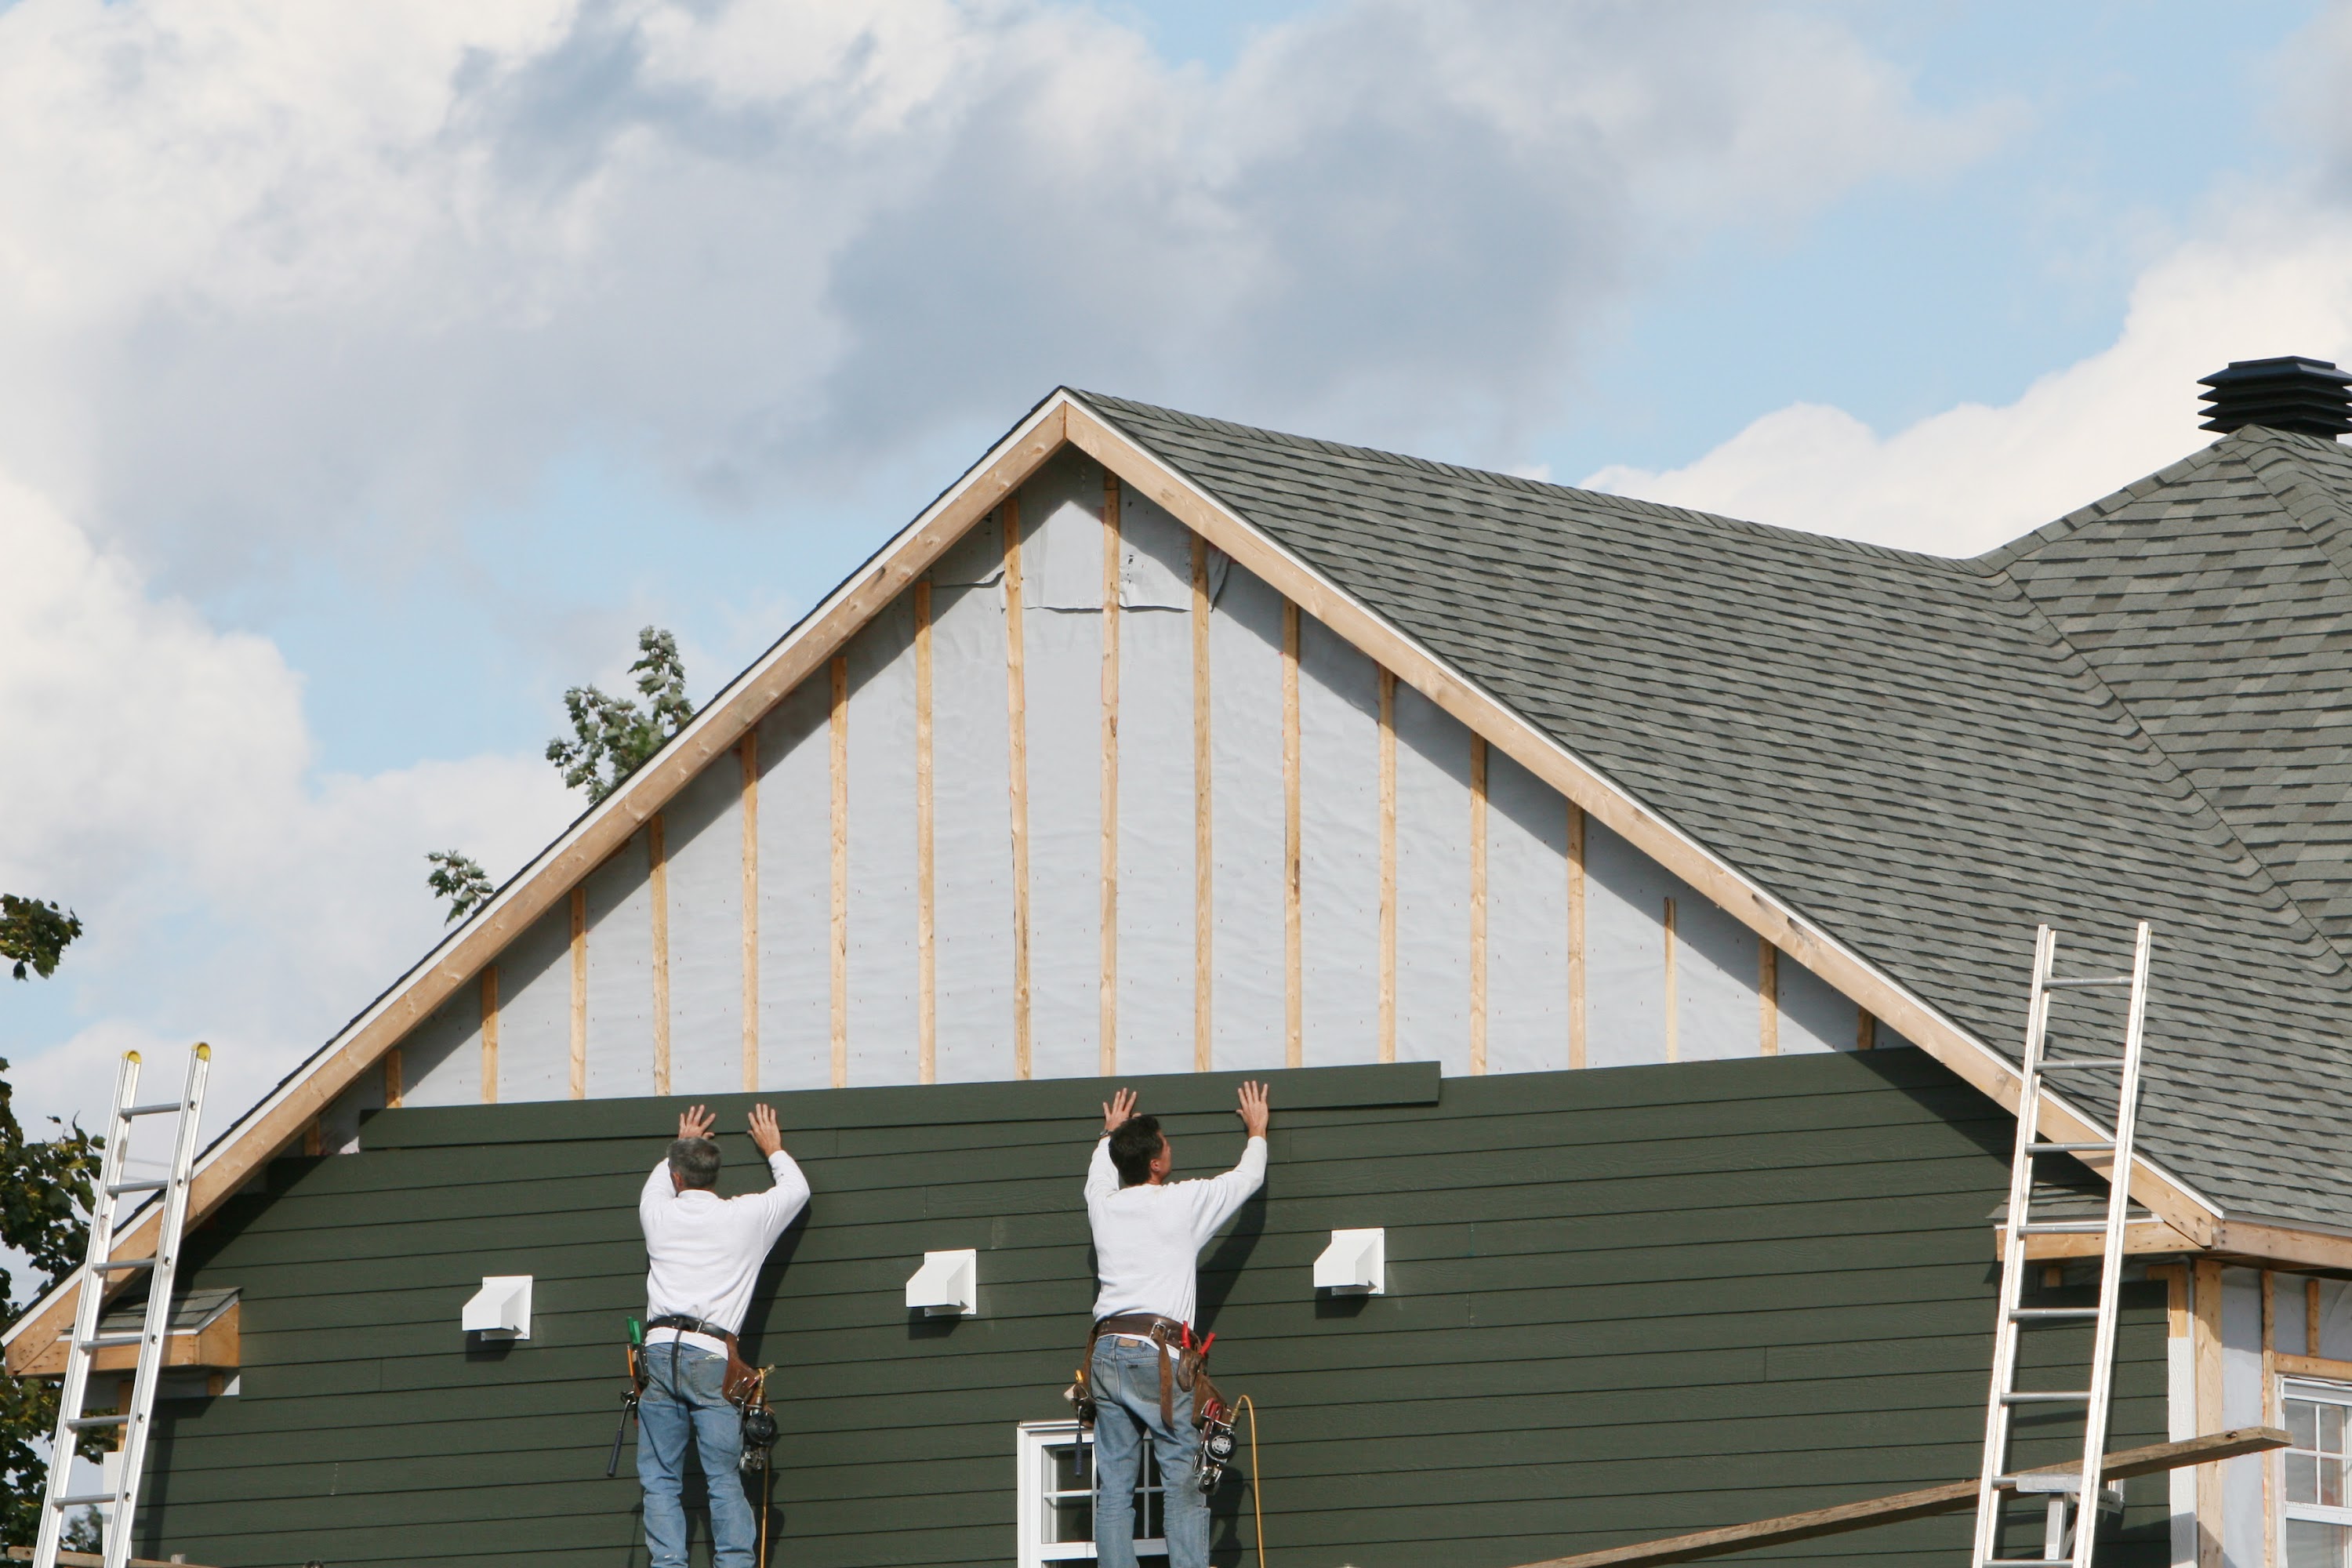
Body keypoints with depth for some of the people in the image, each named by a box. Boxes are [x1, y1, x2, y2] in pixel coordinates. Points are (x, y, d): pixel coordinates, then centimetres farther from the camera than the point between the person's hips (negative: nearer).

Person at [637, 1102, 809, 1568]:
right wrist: (773, 1149, 47)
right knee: (723, 1477, -2)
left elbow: (656, 1185, 40)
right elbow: (796, 1189, 29)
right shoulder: (745, 1217, 8)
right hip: (713, 1357, -1)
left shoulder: (660, 1214, 12)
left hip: (660, 1352, 1)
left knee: (660, 1480, 2)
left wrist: (680, 1146, 56)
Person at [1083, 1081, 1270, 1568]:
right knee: (1183, 1482, -3)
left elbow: (1099, 1174, 39)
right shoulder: (1183, 1203, 0)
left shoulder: (1104, 1204, 11)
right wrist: (1257, 1133, 36)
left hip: (1107, 1350, 5)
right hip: (1157, 1354, -5)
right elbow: (1248, 1177, 17)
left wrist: (1111, 1135, 58)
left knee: (1113, 1485, 4)